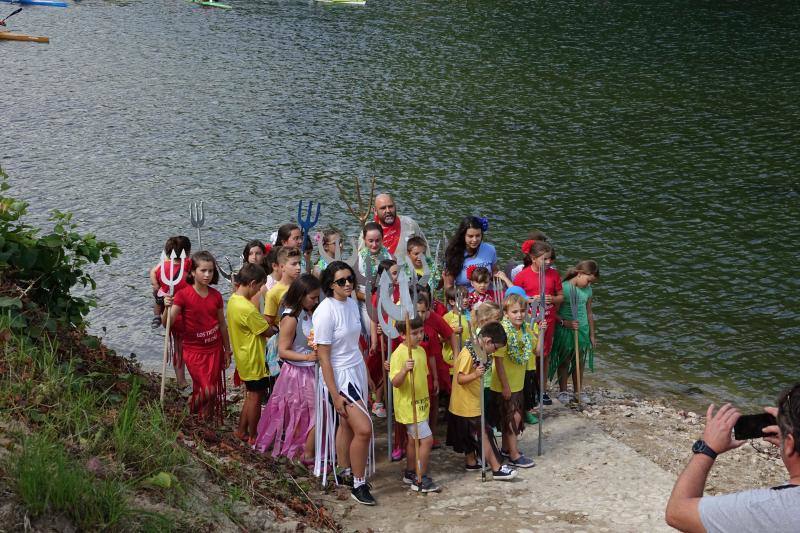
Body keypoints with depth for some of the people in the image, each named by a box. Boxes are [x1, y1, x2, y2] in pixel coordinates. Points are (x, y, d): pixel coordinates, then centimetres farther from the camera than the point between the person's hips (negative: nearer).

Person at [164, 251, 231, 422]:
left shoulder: (216, 296, 0)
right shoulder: (184, 295, -12)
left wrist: (227, 350, 14)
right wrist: (167, 307, -39)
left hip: (214, 349, 4)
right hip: (194, 350, -4)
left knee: (214, 391, 8)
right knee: (207, 390, -10)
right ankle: (191, 407, 20)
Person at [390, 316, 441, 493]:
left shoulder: (421, 350, 7)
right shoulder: (399, 354, -20)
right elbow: (395, 383, -27)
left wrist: (426, 399, 23)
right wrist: (404, 370, -45)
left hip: (420, 405, 9)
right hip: (408, 406, -9)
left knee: (414, 439, 18)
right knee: (427, 439, -10)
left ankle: (410, 474, 32)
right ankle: (420, 480, -2)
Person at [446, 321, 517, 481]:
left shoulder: (476, 350, 5)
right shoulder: (468, 354, -24)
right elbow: (460, 379, -26)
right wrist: (475, 375, -40)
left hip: (471, 403, 10)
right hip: (467, 404, -9)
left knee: (471, 434, 20)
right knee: (483, 435, -6)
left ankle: (471, 462, 32)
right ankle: (497, 468, -3)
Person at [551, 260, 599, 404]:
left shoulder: (587, 290, 4)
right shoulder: (563, 288, -16)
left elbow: (589, 313, 13)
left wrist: (592, 334, 15)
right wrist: (565, 322, -28)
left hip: (582, 330, 5)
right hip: (564, 331, -5)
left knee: (580, 362, 13)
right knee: (564, 361, 7)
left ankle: (578, 390, 26)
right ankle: (563, 391, 19)